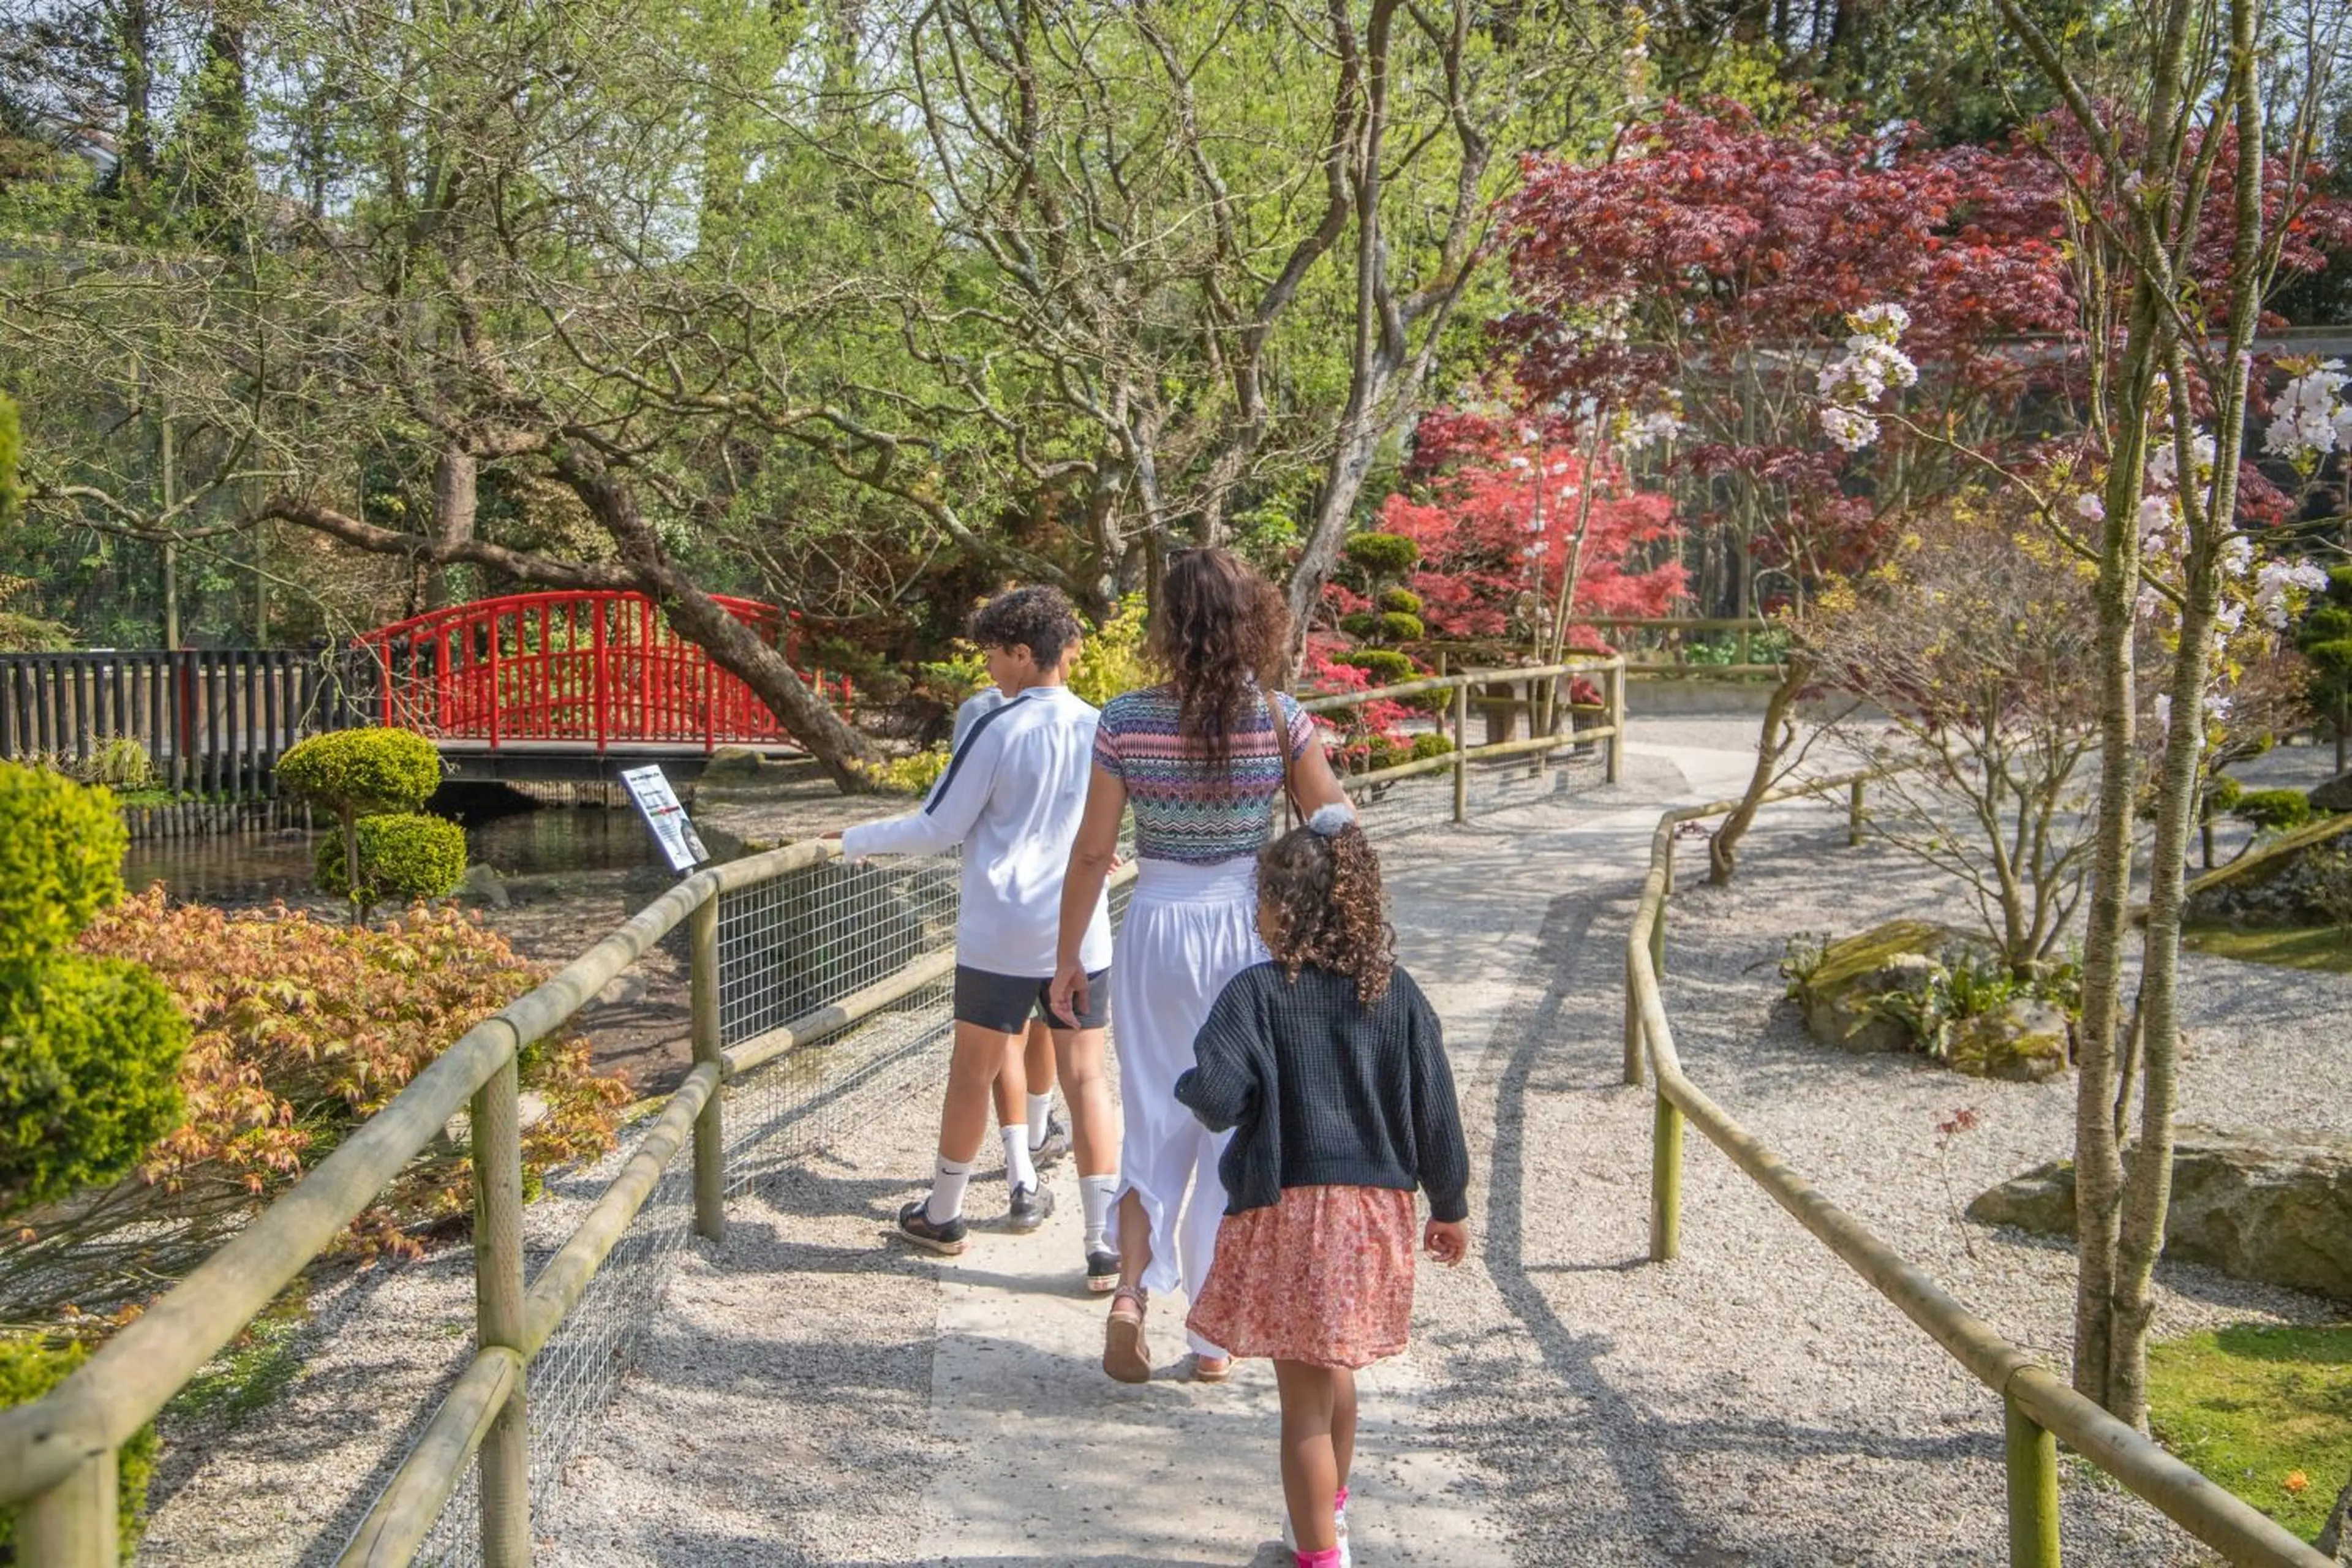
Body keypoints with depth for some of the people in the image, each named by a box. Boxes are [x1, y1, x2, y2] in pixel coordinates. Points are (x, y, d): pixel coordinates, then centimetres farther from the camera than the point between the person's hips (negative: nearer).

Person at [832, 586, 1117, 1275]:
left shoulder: (997, 729, -10)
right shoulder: (1102, 729, 1)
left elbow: (937, 829, -6)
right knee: (1086, 1078, 4)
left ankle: (943, 1215, 27)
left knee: (972, 1072, 12)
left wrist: (857, 840, 7)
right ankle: (1106, 1241, 1)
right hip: (1081, 936, 3)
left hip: (1000, 934, -3)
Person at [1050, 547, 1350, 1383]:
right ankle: (1213, 1336, 17)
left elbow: (1092, 852, -4)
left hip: (1158, 928, 0)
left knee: (1156, 1122, 15)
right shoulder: (1279, 718, -8)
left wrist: (1068, 958, 4)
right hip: (1249, 929, 0)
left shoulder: (1126, 720, -8)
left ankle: (1131, 1290, -4)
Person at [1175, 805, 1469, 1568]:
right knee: (1335, 1370, 26)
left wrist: (1188, 1086, 0)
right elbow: (1434, 1109, 2)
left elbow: (1218, 1094, -24)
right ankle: (1332, 1502, 46)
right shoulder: (1397, 995, -1)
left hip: (1288, 1212, -5)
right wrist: (1449, 1206, 14)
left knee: (1303, 1393, 4)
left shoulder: (1256, 993, -14)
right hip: (1375, 1209, 5)